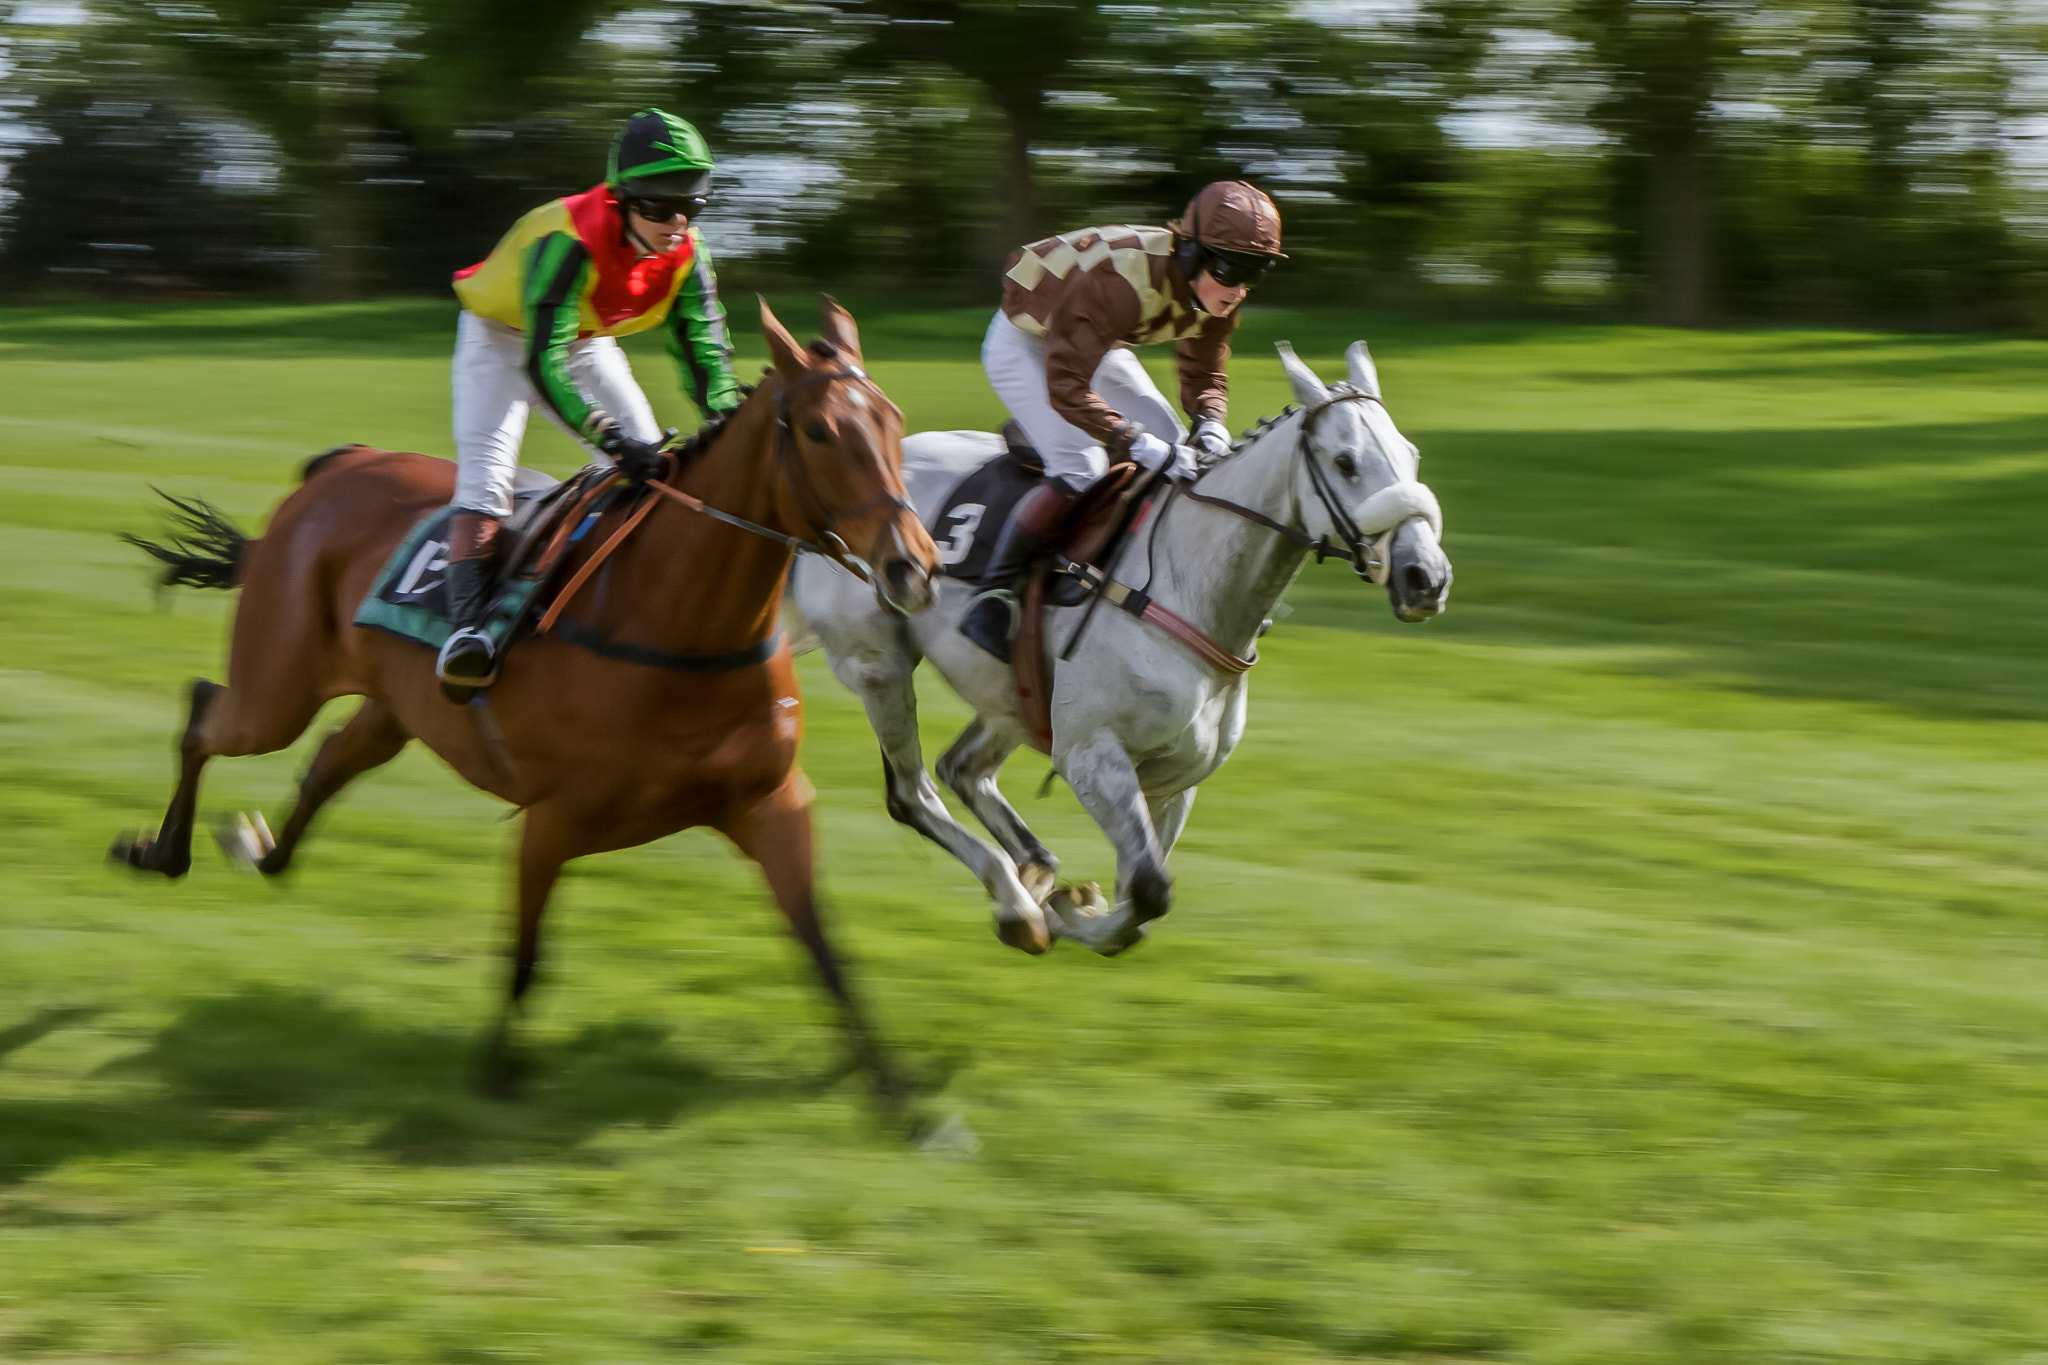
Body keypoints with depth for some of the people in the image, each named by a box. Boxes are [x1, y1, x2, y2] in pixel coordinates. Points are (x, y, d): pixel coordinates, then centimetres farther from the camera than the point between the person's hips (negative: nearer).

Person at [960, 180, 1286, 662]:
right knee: (1079, 468, -25)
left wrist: (1209, 423, -25)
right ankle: (992, 595, -17)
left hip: (1097, 346, 8)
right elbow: (1065, 386, -42)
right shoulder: (1121, 280, -42)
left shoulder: (1214, 293, -17)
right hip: (1023, 344, -8)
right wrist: (1139, 444, -51)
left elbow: (1204, 374, -2)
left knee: (1180, 451, 1)